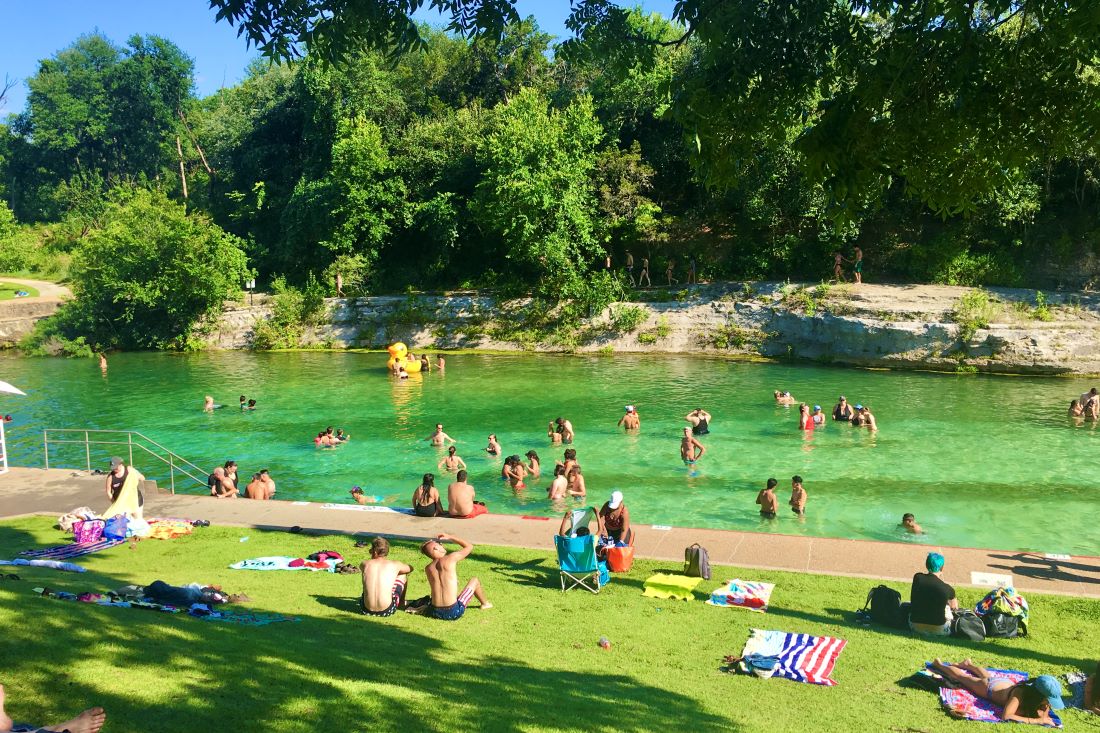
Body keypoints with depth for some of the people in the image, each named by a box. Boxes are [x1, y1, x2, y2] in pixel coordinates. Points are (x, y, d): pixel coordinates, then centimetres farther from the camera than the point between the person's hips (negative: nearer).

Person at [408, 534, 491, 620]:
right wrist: (450, 537, 13)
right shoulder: (451, 558, -9)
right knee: (474, 581, 23)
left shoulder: (428, 569, 5)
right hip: (454, 612, -5)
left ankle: (425, 607, 22)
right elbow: (469, 546, 7)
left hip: (435, 613, 5)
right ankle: (485, 603, 43)